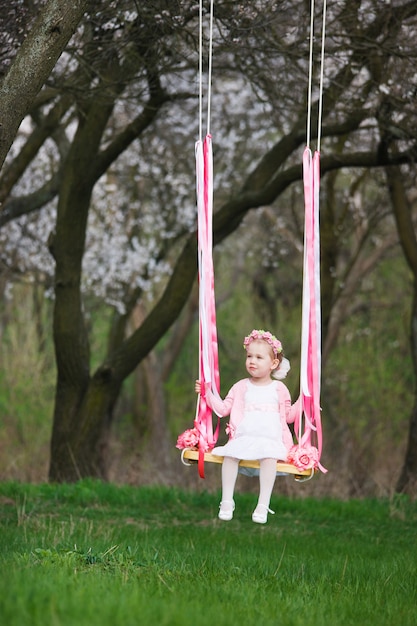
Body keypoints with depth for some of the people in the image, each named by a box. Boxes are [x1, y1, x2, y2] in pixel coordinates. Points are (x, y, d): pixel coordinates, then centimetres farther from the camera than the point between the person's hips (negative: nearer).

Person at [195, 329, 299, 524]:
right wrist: (207, 393, 5)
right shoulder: (241, 387, 17)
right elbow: (223, 408, 13)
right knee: (230, 453, -31)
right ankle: (227, 501, -24)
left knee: (269, 456, -36)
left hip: (271, 439, -1)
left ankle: (263, 504, -33)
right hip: (243, 437, 1)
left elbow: (289, 415, 20)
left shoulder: (279, 389, 15)